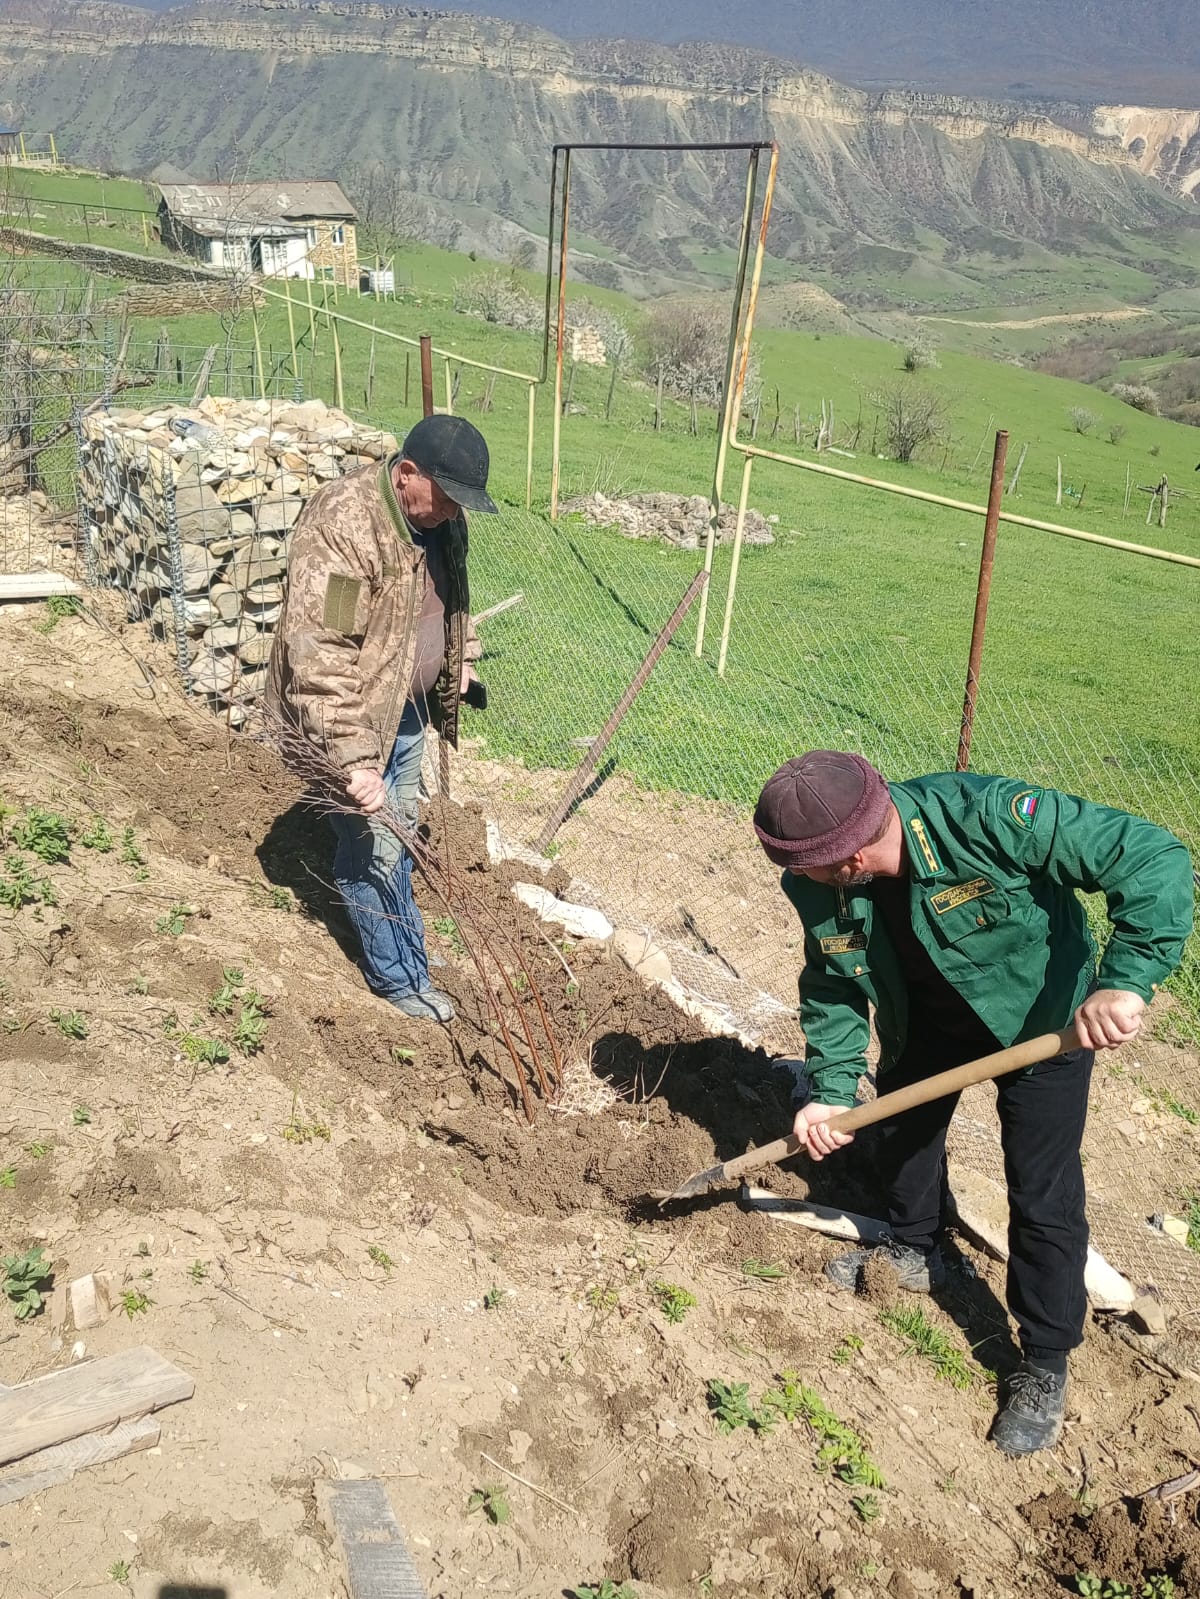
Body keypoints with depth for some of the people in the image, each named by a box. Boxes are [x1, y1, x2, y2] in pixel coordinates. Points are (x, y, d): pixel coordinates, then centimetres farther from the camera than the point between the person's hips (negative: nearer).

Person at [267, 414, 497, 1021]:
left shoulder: (440, 517, -3)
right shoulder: (341, 523, -29)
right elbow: (319, 656, -33)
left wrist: (460, 661, 24)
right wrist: (355, 760, -36)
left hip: (406, 707, 8)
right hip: (348, 715, -8)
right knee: (373, 848, 2)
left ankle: (396, 927, 42)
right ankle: (402, 977, 19)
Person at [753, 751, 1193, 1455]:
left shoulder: (989, 816, -41)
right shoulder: (819, 891, -22)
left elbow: (1155, 858, -39)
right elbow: (833, 989, -5)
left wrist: (1126, 978, -48)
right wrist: (832, 1090, -14)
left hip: (1041, 1017, -5)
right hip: (927, 1017, 5)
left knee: (1044, 1197, 0)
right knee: (903, 1130, 21)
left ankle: (1046, 1368, 20)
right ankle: (915, 1253, 51)